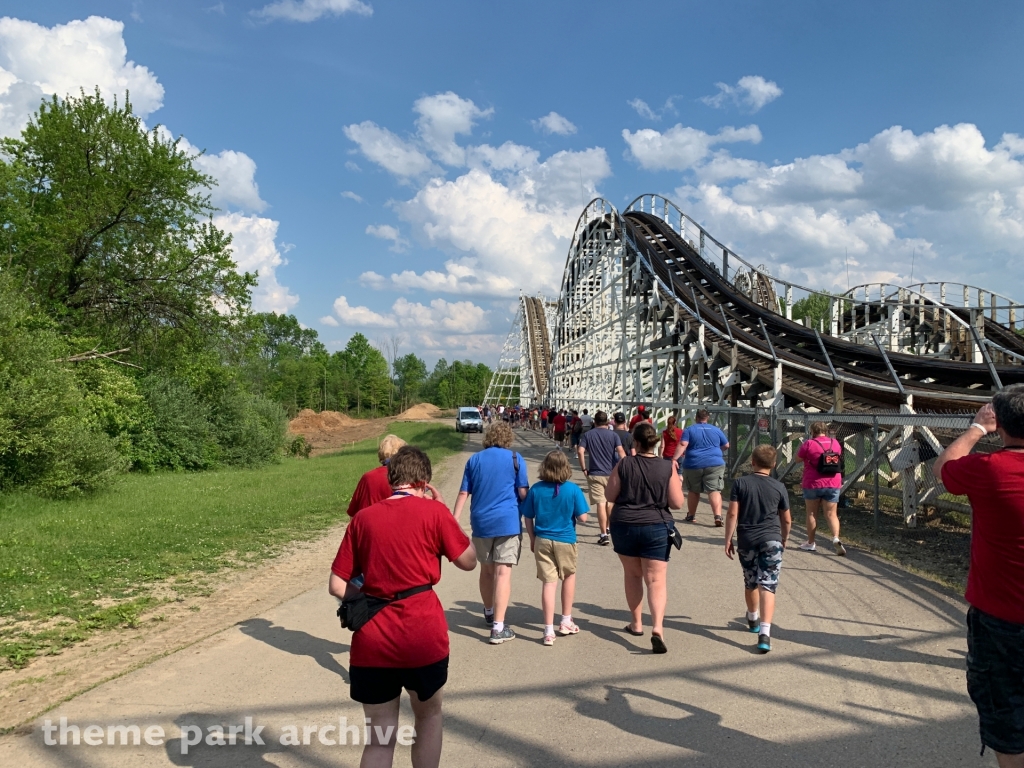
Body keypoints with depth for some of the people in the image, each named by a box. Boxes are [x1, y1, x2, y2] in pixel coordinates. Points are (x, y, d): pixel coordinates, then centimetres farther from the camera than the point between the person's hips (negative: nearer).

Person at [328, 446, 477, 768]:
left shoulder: (363, 518, 4)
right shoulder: (432, 511, -4)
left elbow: (337, 585, 4)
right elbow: (468, 561, 5)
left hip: (372, 641, 2)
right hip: (423, 634, -2)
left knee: (379, 738, 13)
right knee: (428, 715, 24)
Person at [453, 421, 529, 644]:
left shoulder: (475, 459, 8)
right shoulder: (515, 459, 0)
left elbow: (464, 493, 5)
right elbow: (523, 493, -3)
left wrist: (455, 520, 7)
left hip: (481, 522, 4)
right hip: (508, 522, -3)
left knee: (486, 570, 20)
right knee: (503, 572, -6)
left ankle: (489, 613, 39)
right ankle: (498, 627, -12)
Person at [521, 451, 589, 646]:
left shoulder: (536, 490, -6)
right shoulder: (573, 489, -12)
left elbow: (528, 518, 0)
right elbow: (582, 517, -11)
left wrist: (532, 539, 13)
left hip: (542, 540, 1)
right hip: (565, 540, -1)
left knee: (549, 582, 4)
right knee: (569, 575, 22)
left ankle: (549, 631, 1)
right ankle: (566, 621, 29)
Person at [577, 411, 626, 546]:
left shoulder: (587, 435, 2)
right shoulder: (613, 434, 0)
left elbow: (580, 451, -11)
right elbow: (621, 452, -11)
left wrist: (584, 469, -4)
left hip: (595, 474, -1)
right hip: (612, 474, 1)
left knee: (601, 504, -3)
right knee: (609, 503, 20)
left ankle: (604, 535, -7)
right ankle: (607, 529, 35)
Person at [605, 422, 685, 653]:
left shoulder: (624, 465, -8)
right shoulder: (668, 468, -7)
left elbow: (610, 496, -1)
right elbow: (677, 503, -5)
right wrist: (677, 482, 10)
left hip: (624, 526, 1)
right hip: (656, 527, 0)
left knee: (632, 574, 19)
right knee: (656, 580, 2)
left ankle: (636, 623, 29)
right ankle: (657, 627, -15)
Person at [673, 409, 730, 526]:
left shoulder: (689, 429, 4)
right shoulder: (716, 430, 12)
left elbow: (682, 445, -10)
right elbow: (726, 446, 22)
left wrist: (674, 458, -17)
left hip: (693, 465, 0)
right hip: (714, 464, 0)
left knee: (693, 491, 15)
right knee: (714, 490, -5)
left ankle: (691, 515, 27)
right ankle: (718, 516, -21)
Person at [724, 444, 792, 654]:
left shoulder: (740, 483, -2)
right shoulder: (779, 487, 1)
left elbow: (732, 514, -6)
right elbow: (786, 520, 8)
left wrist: (728, 540, 1)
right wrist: (784, 540, 25)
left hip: (746, 541, 1)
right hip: (771, 540, -1)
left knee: (750, 583, 19)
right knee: (767, 586, -5)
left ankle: (753, 619, 42)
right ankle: (764, 633, -17)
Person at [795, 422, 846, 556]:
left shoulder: (809, 444, -11)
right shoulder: (835, 443, 4)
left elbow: (797, 459, 1)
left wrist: (802, 445, 14)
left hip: (813, 484, -3)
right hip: (832, 484, 3)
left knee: (812, 513, 10)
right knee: (831, 514, 6)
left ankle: (810, 543, 18)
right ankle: (836, 538, -16)